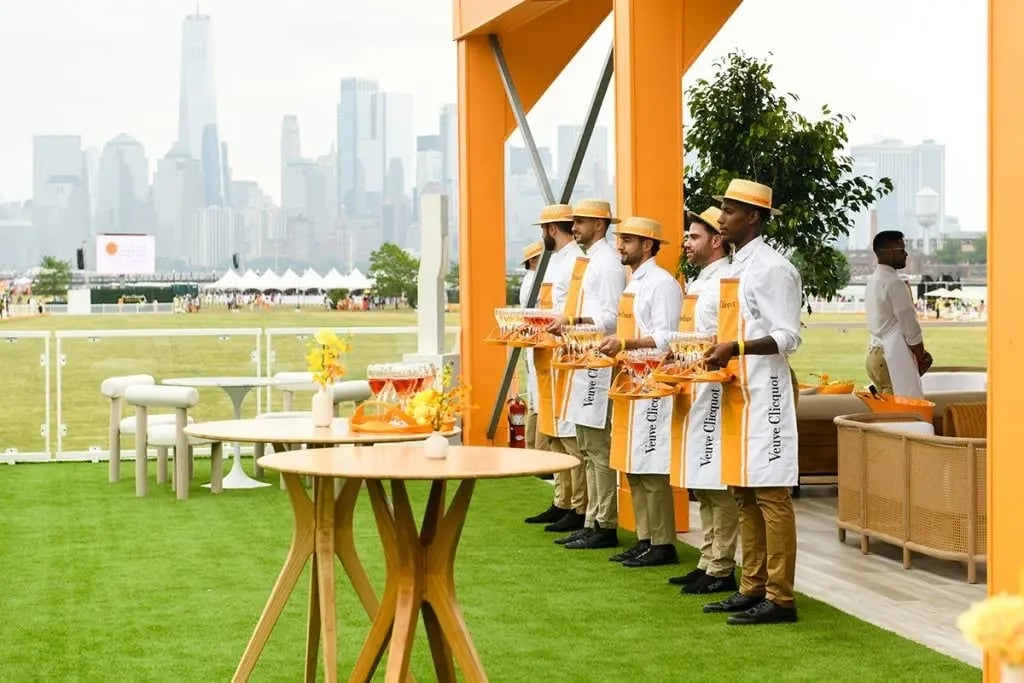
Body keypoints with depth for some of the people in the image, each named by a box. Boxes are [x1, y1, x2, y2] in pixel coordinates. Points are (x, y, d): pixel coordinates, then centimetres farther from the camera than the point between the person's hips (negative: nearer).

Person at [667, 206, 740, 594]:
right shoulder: (699, 283, 19)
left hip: (715, 393, -10)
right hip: (696, 392, 10)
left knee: (717, 484, -7)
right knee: (701, 485, 13)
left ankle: (722, 570, -3)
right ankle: (708, 562, 19)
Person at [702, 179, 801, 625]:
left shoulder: (772, 268, -11)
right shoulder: (735, 268, 17)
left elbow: (787, 337, -16)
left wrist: (736, 347, -26)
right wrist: (717, 350, 8)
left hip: (765, 393, -10)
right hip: (737, 392, 10)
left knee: (770, 494, -7)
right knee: (743, 493, 12)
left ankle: (780, 598, -4)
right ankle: (752, 588, 19)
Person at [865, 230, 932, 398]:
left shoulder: (872, 282, 14)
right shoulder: (893, 283, -15)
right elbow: (910, 327, -13)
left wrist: (920, 354, 14)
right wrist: (922, 358, 2)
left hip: (876, 353, 10)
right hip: (894, 358, -10)